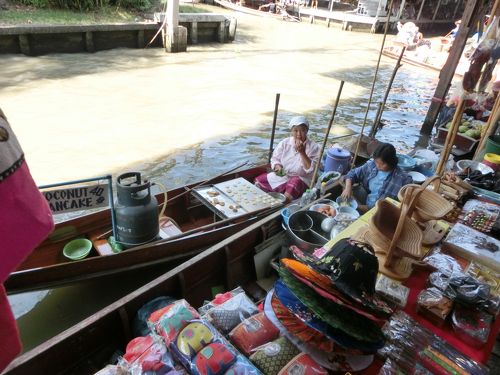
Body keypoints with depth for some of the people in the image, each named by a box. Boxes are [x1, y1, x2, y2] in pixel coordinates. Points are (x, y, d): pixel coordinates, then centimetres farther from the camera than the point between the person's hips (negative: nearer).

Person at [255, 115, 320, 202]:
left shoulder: (313, 147, -9)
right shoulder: (284, 143, 2)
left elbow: (310, 169, -18)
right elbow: (275, 159, 8)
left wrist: (302, 152, -28)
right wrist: (277, 166, -16)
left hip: (301, 179, -4)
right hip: (281, 175, 4)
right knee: (259, 181, -10)